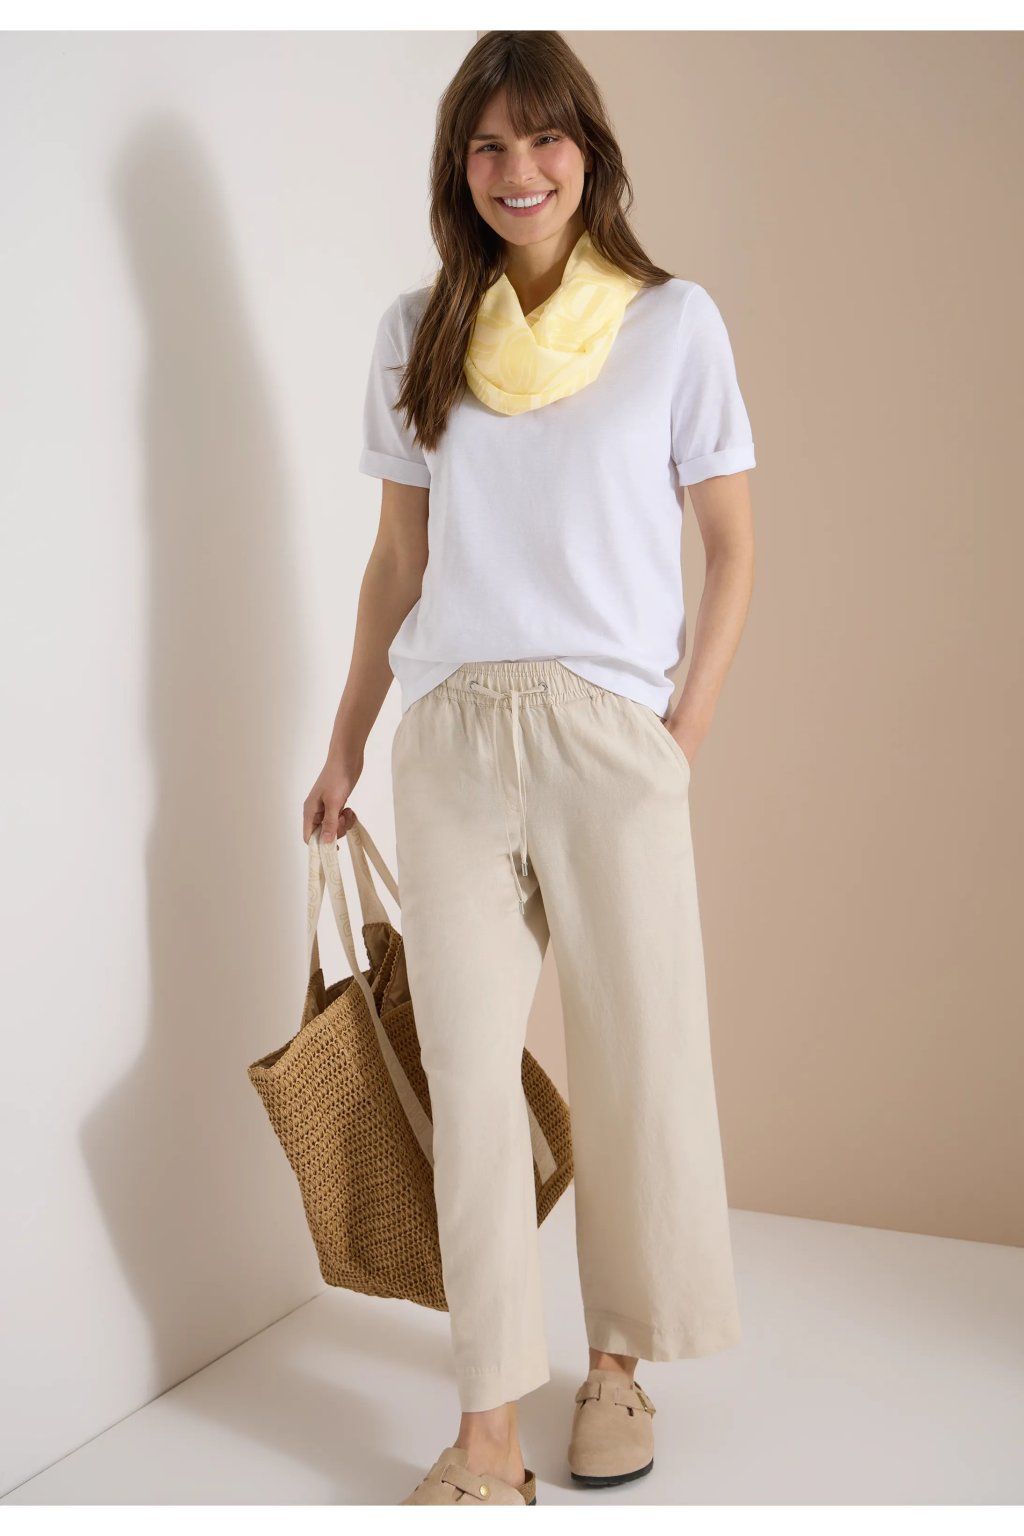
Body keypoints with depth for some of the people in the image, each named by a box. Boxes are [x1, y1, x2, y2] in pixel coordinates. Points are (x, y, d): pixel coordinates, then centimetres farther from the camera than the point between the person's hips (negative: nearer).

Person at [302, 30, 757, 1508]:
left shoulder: (674, 321, 3)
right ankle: (488, 1433, 12)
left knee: (636, 1056, 5)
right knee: (468, 1070, 2)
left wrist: (689, 728, -4)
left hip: (609, 734, -2)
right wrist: (345, 744, 12)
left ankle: (616, 1361, 28)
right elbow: (398, 558, 14)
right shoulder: (417, 333, 10)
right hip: (450, 737, 2)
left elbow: (731, 550, 5)